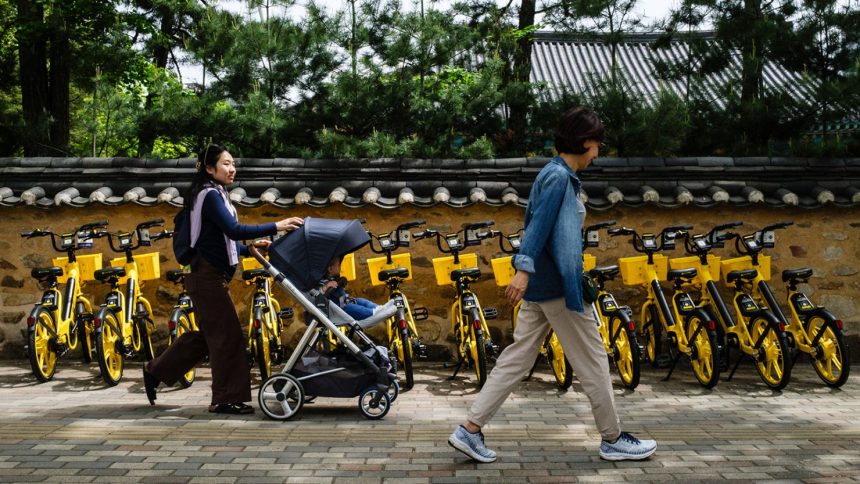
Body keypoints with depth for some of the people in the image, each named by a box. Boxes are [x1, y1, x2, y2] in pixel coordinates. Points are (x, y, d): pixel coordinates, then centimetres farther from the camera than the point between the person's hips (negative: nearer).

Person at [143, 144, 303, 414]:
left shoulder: (215, 195, 17)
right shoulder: (210, 195, -13)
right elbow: (234, 230, -26)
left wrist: (250, 248, 9)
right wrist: (275, 227, -28)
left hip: (208, 277, 10)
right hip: (207, 277, -10)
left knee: (208, 335, 16)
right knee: (228, 336, -6)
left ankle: (156, 372, 27)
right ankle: (227, 399, 2)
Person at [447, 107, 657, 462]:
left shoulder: (556, 174, 17)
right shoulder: (559, 176, -13)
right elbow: (539, 223, -23)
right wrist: (524, 269, -30)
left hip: (541, 286, 10)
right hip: (558, 286, -10)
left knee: (516, 359, 9)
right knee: (593, 362, 3)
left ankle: (470, 429, 8)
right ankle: (613, 440, 16)